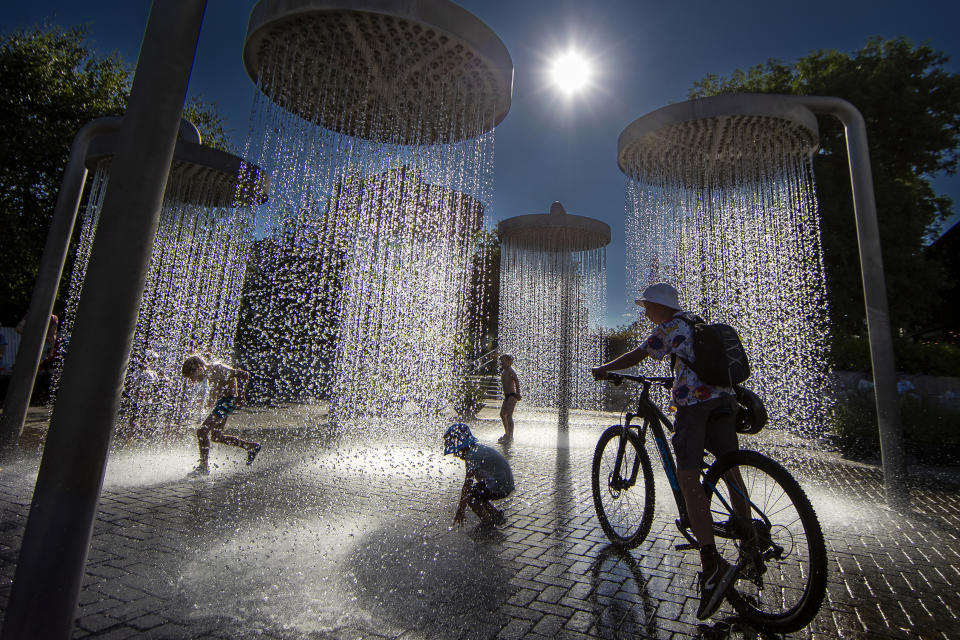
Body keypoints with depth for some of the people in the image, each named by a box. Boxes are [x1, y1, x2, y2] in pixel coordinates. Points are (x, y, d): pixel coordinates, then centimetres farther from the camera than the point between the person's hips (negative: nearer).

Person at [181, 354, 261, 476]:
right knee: (216, 436, 15)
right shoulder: (209, 372, 10)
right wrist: (212, 400, 20)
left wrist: (241, 394, -21)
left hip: (228, 401, -11)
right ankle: (252, 447, 21)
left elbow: (244, 375, -24)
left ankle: (204, 466, -2)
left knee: (202, 431, -13)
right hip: (221, 402, 11)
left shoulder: (217, 369, -19)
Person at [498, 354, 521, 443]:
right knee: (502, 414, 16)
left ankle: (510, 436, -6)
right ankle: (507, 434, 29)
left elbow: (517, 381, -28)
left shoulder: (510, 370, -16)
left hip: (512, 396, -10)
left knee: (508, 416, -12)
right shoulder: (504, 371, 13)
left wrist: (518, 393, -32)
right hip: (507, 396, 10)